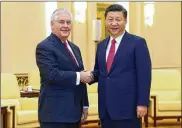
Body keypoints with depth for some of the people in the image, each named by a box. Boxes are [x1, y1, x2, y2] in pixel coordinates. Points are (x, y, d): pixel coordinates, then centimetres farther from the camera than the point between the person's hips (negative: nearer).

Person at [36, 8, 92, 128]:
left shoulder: (74, 48, 16)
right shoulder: (44, 47, -9)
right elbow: (52, 74, -23)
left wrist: (85, 104, 14)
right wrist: (78, 76, -18)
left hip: (74, 111, 8)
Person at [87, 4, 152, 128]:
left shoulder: (138, 42, -4)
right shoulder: (101, 45, 15)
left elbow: (144, 75, -8)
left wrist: (142, 103, -14)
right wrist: (91, 76, -2)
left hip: (127, 106, -5)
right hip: (106, 107, 6)